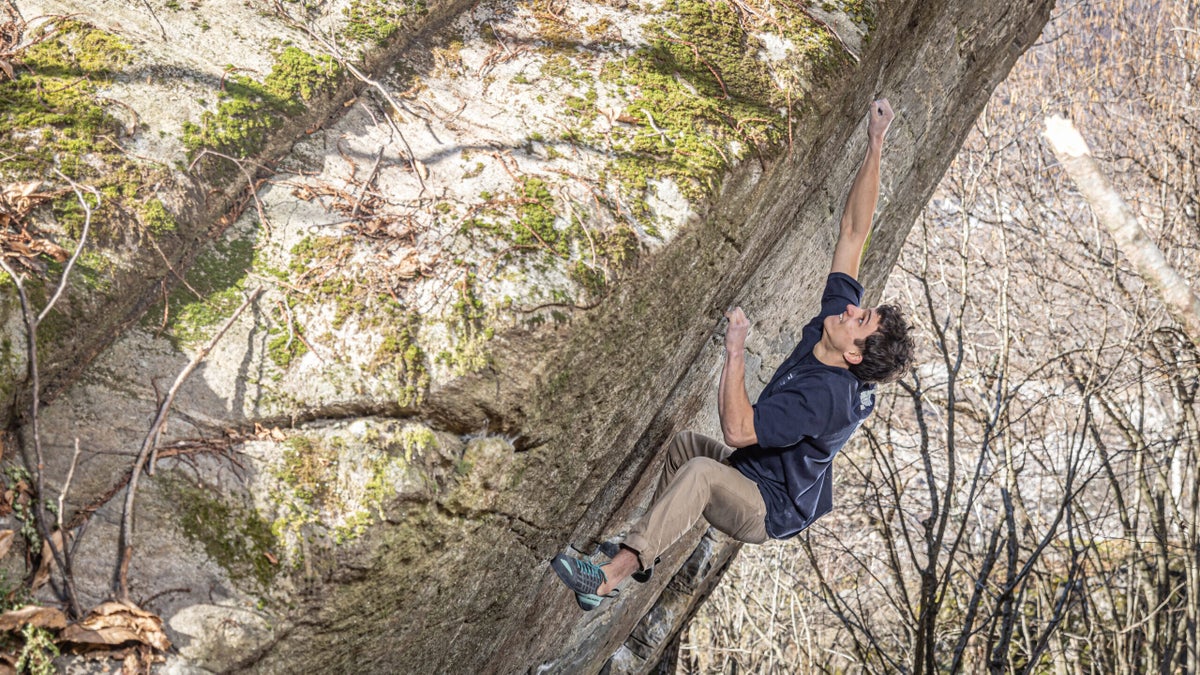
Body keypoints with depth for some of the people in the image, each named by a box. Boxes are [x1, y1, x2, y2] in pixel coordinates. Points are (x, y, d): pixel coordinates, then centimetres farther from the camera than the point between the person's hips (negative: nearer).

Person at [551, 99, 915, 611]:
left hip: (772, 511, -10)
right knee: (683, 443, 9)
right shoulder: (835, 312, -10)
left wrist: (735, 353, -39)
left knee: (701, 470, -32)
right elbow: (853, 233, -9)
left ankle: (611, 577, -35)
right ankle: (643, 551, 14)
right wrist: (875, 148, -12)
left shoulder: (822, 394, -34)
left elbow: (737, 430, -40)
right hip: (755, 473, 10)